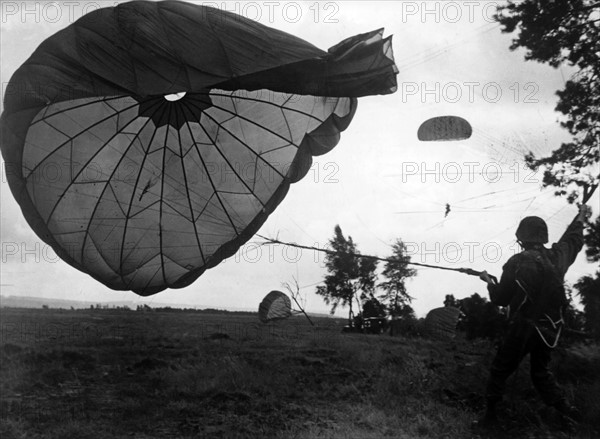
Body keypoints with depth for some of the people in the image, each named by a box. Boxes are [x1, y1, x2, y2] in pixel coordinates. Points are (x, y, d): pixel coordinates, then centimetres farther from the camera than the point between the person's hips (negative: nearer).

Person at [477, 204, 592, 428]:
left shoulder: (517, 263, -17)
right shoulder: (558, 256, -4)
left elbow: (500, 299, -9)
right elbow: (573, 239, 20)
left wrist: (489, 280, 9)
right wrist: (581, 217, 37)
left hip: (522, 329, -5)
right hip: (550, 330, 5)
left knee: (500, 371, 9)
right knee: (541, 372, 24)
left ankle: (490, 413, 12)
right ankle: (566, 409, 19)